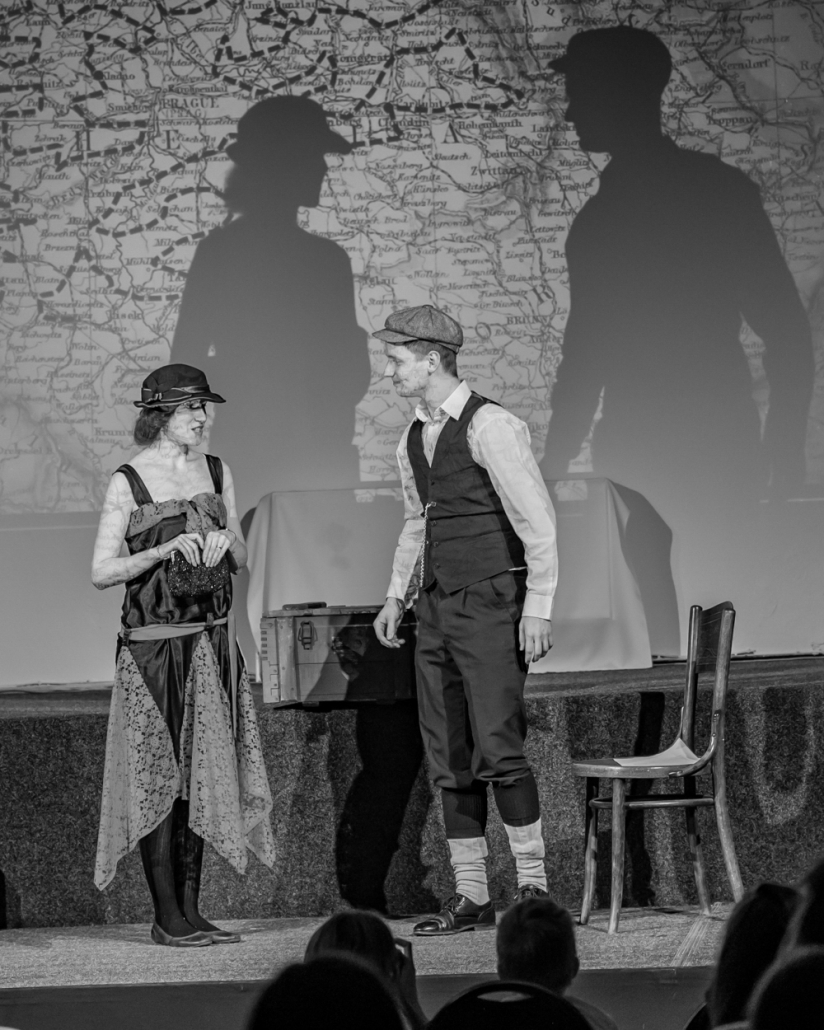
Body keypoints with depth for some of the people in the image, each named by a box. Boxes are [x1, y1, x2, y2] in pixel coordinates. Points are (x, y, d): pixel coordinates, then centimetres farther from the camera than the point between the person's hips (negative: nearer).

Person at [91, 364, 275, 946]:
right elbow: (101, 572, -7)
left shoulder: (217, 472, 10)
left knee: (204, 772, 3)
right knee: (159, 773, -4)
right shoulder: (128, 482, -4)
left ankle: (191, 909, 8)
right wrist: (168, 549, -17)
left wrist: (226, 540, -6)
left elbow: (242, 562, 16)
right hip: (153, 641, -5)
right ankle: (166, 917, 0)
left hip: (212, 637, 5)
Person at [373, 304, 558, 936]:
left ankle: (534, 886, -3)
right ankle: (470, 897, 11)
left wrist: (538, 606, -15)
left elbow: (538, 520, -12)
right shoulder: (414, 440, 14)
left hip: (491, 604, -8)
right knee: (449, 759, 6)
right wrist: (397, 597, 18)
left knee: (498, 747, -12)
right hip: (436, 608, 8)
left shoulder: (491, 427, -11)